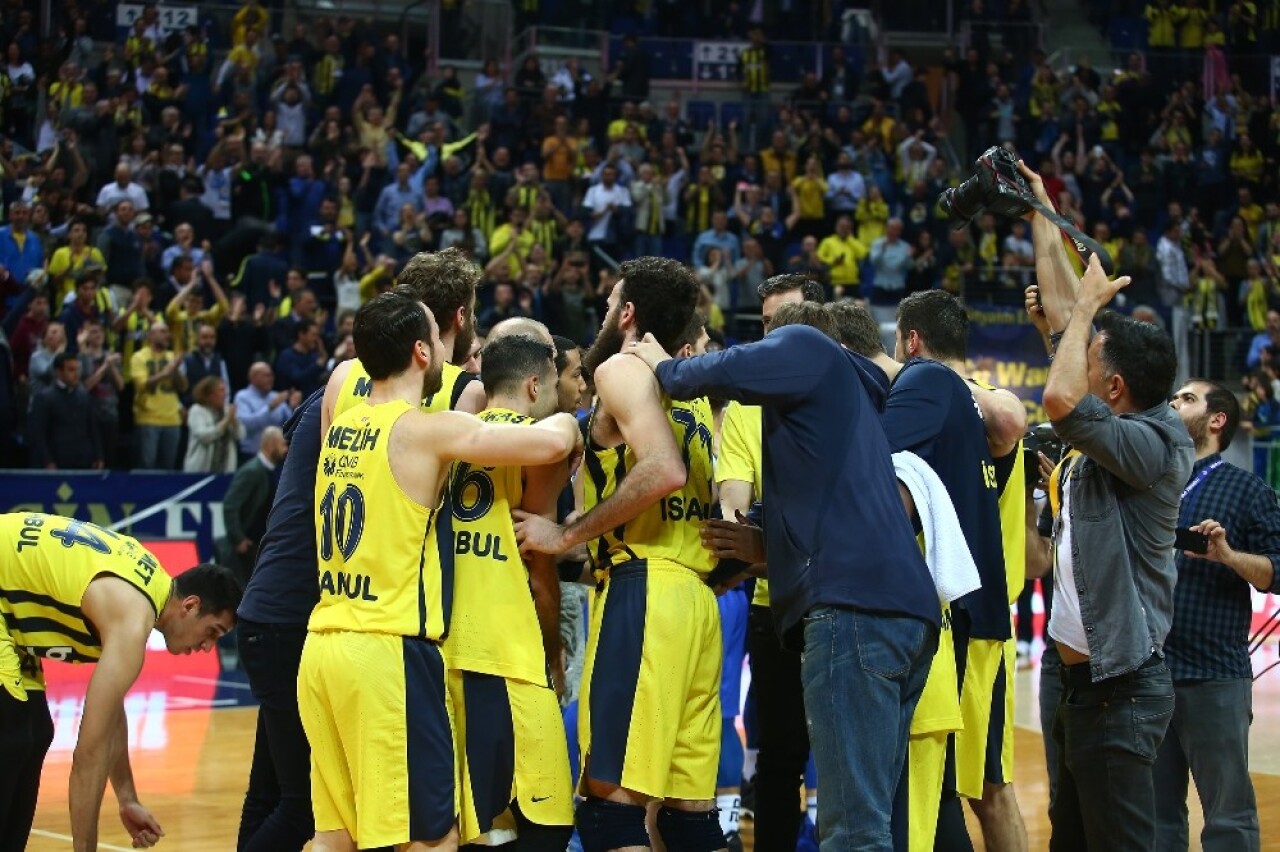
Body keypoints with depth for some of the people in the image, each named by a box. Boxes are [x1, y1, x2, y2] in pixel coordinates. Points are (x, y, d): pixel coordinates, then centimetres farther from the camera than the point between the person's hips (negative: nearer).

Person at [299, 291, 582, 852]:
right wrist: (567, 422, 5)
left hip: (322, 647, 8)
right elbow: (551, 442, -17)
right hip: (388, 650, -8)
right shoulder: (429, 430, -9)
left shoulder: (340, 428, 12)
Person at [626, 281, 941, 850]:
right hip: (906, 604, 9)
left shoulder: (804, 345, 10)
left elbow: (725, 373, -8)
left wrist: (664, 368, 10)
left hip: (855, 599, -9)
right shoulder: (852, 389, 33)